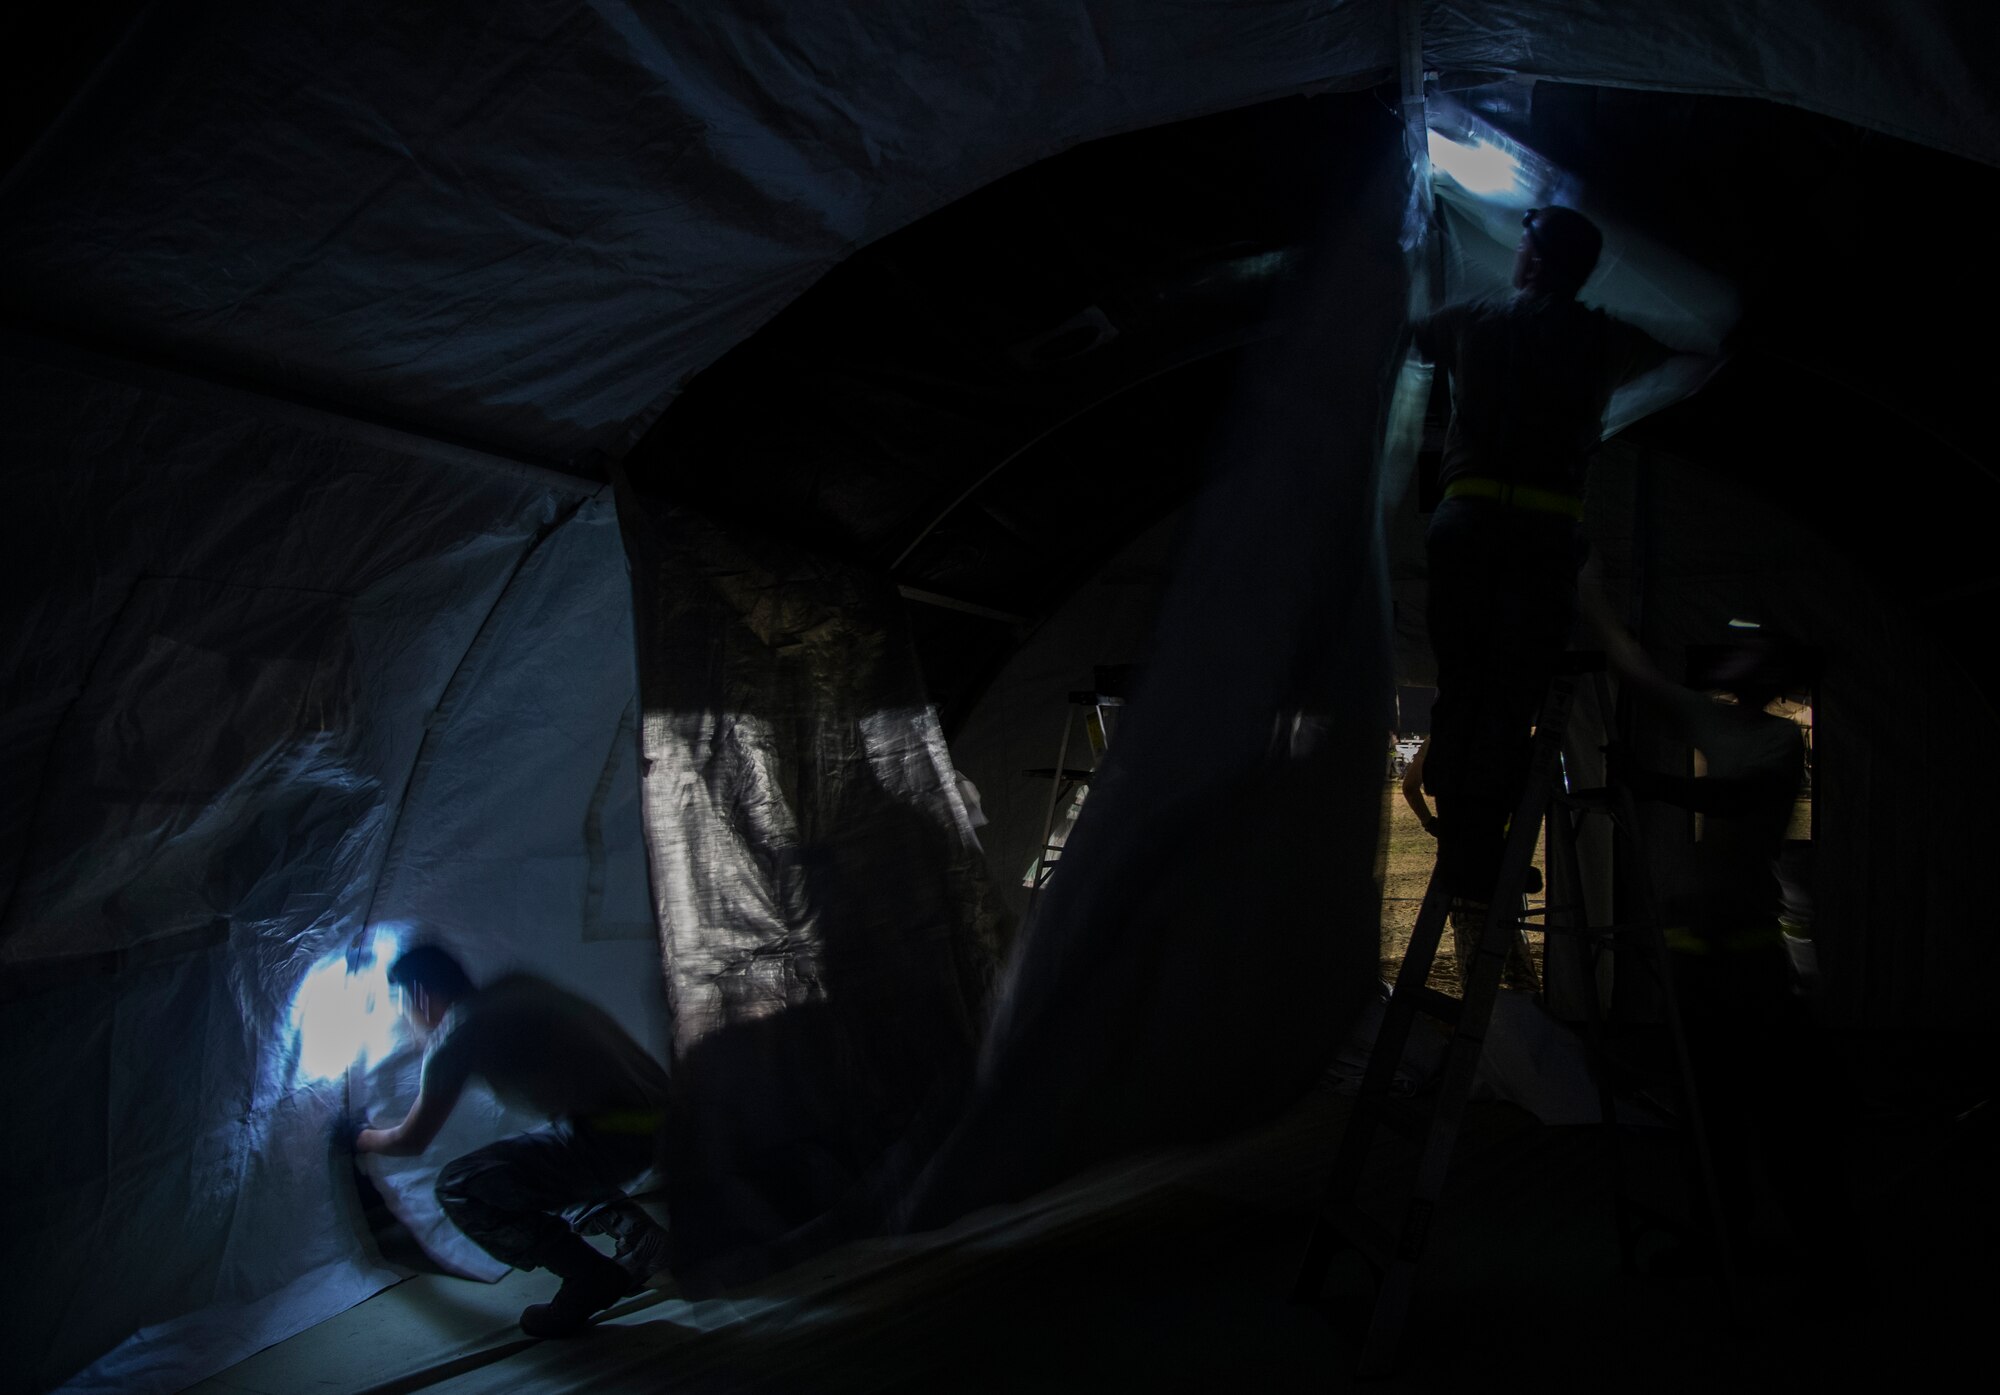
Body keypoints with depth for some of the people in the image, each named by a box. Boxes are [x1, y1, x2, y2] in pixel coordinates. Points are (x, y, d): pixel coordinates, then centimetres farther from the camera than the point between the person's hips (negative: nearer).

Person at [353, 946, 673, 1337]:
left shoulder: (456, 1031, -2)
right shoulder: (518, 987, 16)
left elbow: (411, 1141, 11)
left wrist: (364, 1138, 32)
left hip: (613, 1135, -9)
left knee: (459, 1190, -1)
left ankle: (589, 1277, -1)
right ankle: (639, 1235, 19)